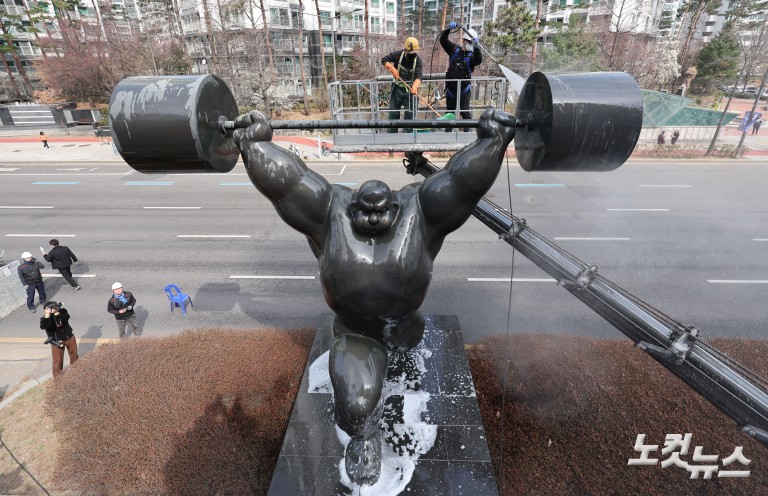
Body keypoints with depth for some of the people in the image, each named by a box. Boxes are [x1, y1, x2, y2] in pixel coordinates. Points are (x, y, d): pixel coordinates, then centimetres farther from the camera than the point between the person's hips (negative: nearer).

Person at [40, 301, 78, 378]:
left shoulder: (62, 311, -10)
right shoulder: (45, 318, -15)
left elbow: (65, 318, -28)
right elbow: (44, 326, -34)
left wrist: (57, 313, -38)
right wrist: (47, 315, -40)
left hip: (69, 337, 2)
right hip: (57, 342, -2)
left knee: (74, 355, 19)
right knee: (57, 360, 4)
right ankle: (57, 377, 20)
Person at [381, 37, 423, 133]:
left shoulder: (417, 59, -10)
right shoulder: (398, 54, -8)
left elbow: (418, 76, -22)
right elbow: (384, 59, 0)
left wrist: (415, 86, -42)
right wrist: (392, 68, -17)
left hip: (410, 89, -1)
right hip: (397, 88, 1)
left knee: (410, 113, -4)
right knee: (393, 113, 5)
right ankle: (391, 134, 13)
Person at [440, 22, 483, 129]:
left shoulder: (472, 55, -4)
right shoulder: (454, 49, 5)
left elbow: (479, 60, -25)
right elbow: (443, 40, 3)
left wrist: (476, 47, -37)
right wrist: (449, 29, -12)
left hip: (464, 88, -3)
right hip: (451, 87, 4)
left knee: (465, 112, -6)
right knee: (449, 112, 11)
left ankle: (467, 130, -1)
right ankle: (448, 130, 19)